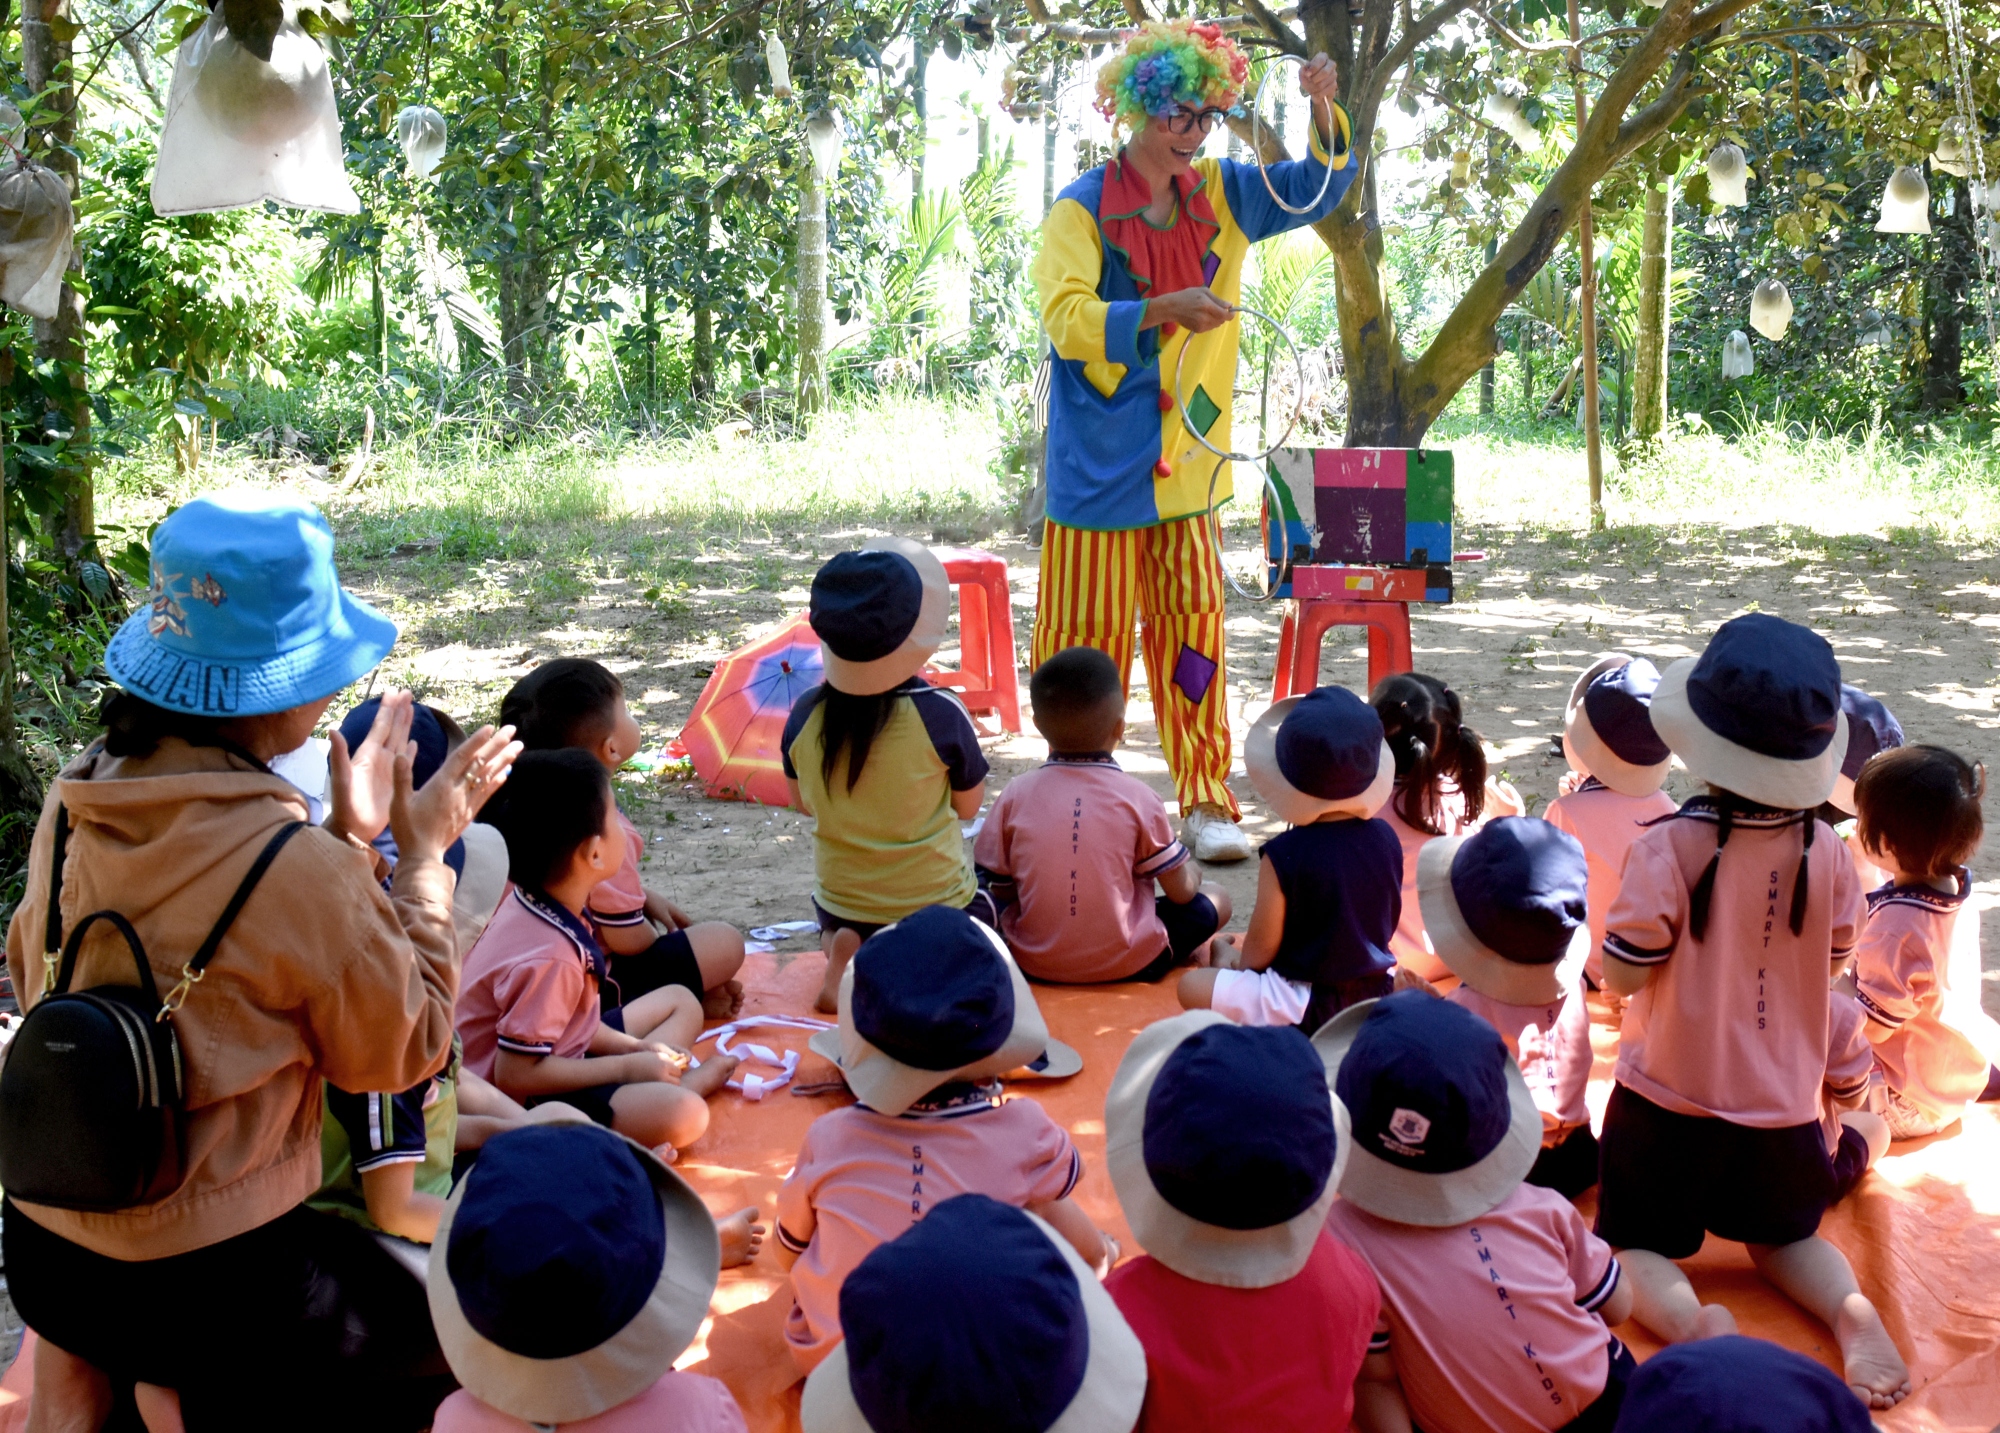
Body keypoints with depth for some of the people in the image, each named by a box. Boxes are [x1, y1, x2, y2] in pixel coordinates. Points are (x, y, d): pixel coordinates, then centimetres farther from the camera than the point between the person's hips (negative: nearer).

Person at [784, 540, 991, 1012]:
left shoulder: (805, 716, -13)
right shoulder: (941, 715, -22)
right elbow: (968, 806, -6)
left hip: (839, 905, 3)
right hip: (935, 901, -3)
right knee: (984, 895, 32)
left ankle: (842, 950, 3)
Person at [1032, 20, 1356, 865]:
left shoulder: (1217, 196, 10)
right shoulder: (1080, 209, -7)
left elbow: (1321, 184, 11)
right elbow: (1065, 319, -17)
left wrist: (1323, 107, -7)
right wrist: (1162, 310, -29)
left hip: (1184, 461, 5)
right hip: (1099, 462, -5)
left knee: (1192, 624, 4)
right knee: (1088, 635, 0)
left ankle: (1204, 804, 10)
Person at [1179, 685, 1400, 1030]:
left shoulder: (1283, 855, -22)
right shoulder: (1385, 838, -7)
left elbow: (1261, 949, -12)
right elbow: (1388, 923, 8)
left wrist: (1238, 962, 9)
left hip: (1307, 1004, -7)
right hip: (1376, 991, 7)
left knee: (1192, 985, 0)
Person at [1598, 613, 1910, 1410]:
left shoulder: (1671, 847, -24)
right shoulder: (1826, 853, -10)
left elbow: (1621, 974, -20)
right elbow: (1833, 962, 4)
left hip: (1669, 1101, -3)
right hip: (1783, 1102, 4)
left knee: (1638, 1246, 13)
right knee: (1783, 1237, 26)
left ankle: (1690, 1322, -19)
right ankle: (1852, 1311, -4)